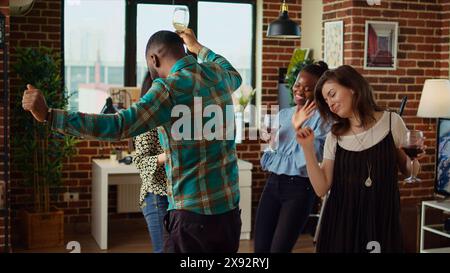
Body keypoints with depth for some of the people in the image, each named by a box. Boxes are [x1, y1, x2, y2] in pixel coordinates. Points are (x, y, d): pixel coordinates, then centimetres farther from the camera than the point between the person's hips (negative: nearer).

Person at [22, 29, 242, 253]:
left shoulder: (170, 87, -13)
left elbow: (117, 126, -23)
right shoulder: (217, 74, 7)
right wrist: (198, 47, 46)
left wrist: (48, 115, -22)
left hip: (194, 215, -7)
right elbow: (235, 76, 34)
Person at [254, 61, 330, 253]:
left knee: (279, 249, -4)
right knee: (260, 248, 5)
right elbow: (267, 159, 13)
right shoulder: (283, 114, 10)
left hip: (300, 188, -5)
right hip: (273, 184, 5)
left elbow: (307, 160, -16)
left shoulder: (321, 118, -7)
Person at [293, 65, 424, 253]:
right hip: (341, 223, 2)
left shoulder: (391, 121, -2)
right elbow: (322, 188, -3)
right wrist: (308, 148, -10)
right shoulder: (334, 137, 3)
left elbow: (407, 171, 8)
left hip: (382, 221, -1)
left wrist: (413, 158, -13)